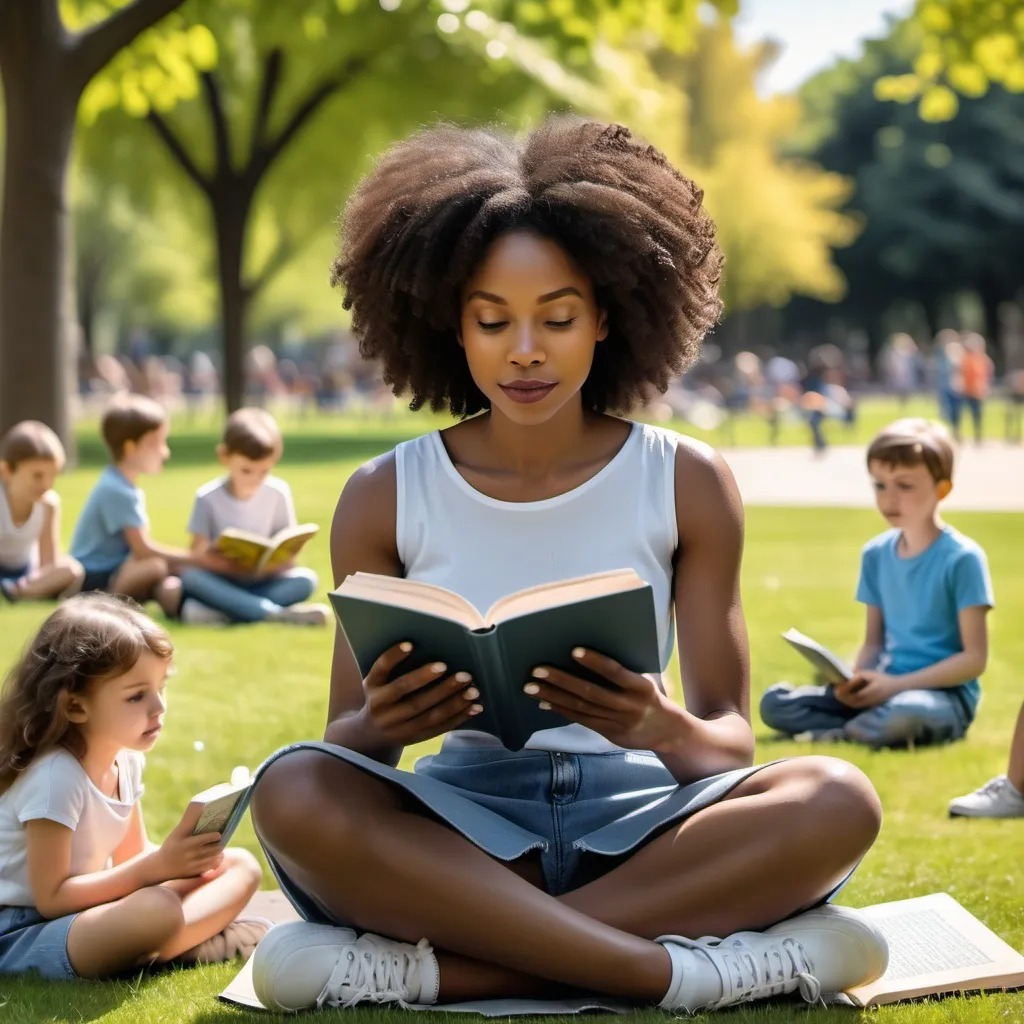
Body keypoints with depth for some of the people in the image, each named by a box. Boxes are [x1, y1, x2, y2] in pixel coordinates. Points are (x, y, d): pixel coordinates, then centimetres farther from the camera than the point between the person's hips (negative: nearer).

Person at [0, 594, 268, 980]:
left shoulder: (125, 760, 3)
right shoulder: (54, 777, -23)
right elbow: (51, 898, -23)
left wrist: (180, 854, -10)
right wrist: (159, 865, -26)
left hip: (85, 912, 10)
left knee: (240, 866, 3)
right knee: (157, 910, -39)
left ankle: (160, 949, -18)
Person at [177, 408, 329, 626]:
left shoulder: (278, 493, 0)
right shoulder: (208, 497, -3)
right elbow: (198, 551, -6)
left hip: (262, 581, 1)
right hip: (220, 581, -1)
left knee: (305, 579, -26)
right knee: (190, 576, -34)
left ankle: (222, 613, -35)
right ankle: (279, 613, -41)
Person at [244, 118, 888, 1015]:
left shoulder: (687, 485, 1)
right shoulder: (385, 499, 2)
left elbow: (731, 744, -1)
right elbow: (341, 745, 2)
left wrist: (664, 729, -26)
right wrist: (381, 725, -24)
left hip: (635, 822, 1)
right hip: (461, 829, 0)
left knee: (836, 802, -30)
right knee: (293, 792, -31)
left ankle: (437, 965, -31)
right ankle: (668, 968, -33)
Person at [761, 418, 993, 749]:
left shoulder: (961, 558, -11)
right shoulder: (876, 554, 8)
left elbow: (974, 658, -12)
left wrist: (897, 685, -18)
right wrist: (855, 681, -9)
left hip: (944, 693, -6)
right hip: (887, 688, 6)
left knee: (903, 716, -42)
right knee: (775, 702, -9)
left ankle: (836, 734, -15)